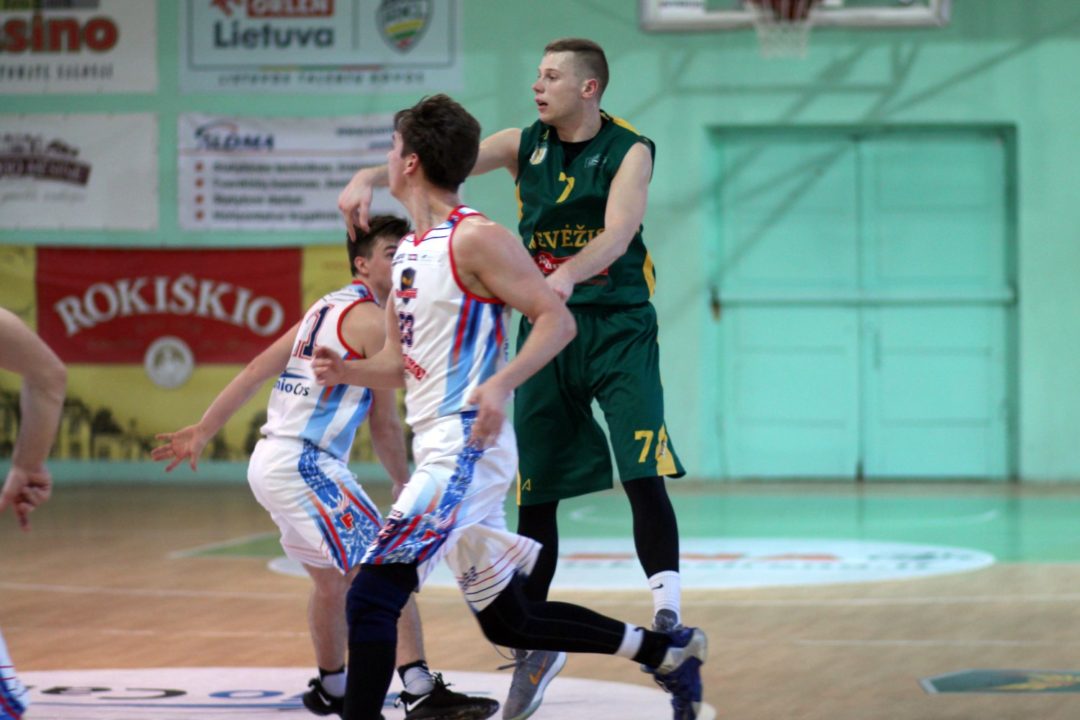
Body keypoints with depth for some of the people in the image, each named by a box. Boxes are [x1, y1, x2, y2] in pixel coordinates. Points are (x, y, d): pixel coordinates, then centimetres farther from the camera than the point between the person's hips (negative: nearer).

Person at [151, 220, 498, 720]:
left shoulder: (327, 309, 18)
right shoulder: (371, 319, -9)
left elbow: (258, 369, 15)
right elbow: (385, 424, -6)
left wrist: (204, 430, 15)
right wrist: (403, 484, 8)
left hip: (271, 462, 10)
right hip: (305, 465, -10)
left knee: (332, 578, 26)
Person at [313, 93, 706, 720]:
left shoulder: (476, 240, -12)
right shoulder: (409, 251, 16)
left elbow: (557, 319, -16)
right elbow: (400, 365, 22)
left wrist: (501, 384, -29)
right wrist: (345, 372, 2)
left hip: (465, 450, -10)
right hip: (439, 450, 10)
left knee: (371, 596, -15)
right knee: (508, 620, 15)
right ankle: (669, 650, 24)